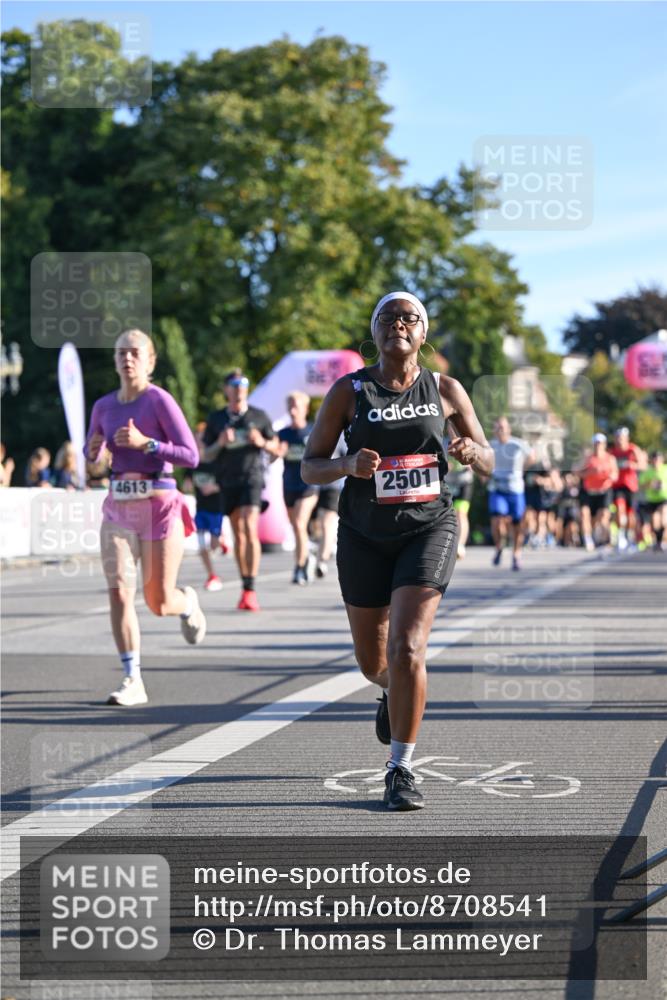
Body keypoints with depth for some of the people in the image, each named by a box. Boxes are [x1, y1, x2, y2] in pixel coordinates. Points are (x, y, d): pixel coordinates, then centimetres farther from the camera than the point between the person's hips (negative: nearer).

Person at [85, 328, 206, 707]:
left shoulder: (160, 400, -9)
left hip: (158, 507, -4)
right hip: (119, 508, 4)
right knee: (119, 592, -11)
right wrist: (94, 448, -1)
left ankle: (188, 602, 40)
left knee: (159, 603, 3)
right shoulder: (104, 406, 7)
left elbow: (191, 456, -13)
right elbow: (93, 455, 22)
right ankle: (133, 680, -7)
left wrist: (145, 443, -22)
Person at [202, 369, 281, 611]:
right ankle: (245, 588, 14)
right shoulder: (216, 419, 9)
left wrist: (262, 442, -9)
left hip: (252, 477, -2)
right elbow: (205, 456, 10)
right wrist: (220, 443, -10)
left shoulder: (259, 416, 6)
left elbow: (275, 448, 13)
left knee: (250, 530, -17)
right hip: (227, 481, 3)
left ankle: (250, 589, -20)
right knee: (238, 535, 7)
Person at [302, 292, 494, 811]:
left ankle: (401, 770, -8)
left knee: (407, 647, -19)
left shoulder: (446, 390, 0)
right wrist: (348, 465, -22)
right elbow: (309, 467, -1)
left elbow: (488, 462, 8)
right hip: (365, 535, 1)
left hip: (429, 529, -1)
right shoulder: (348, 391, -3)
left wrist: (472, 452, -16)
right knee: (372, 660, 13)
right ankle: (396, 694, 52)